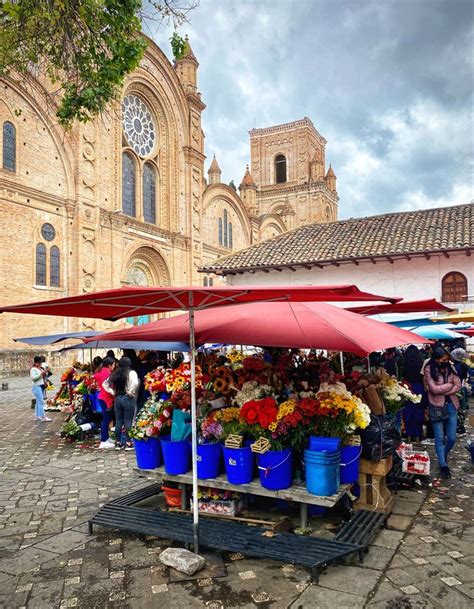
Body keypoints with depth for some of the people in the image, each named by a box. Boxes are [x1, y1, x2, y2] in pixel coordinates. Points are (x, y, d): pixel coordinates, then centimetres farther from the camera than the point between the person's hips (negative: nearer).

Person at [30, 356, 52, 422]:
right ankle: (42, 417, -13)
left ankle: (37, 416, 18)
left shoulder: (41, 368, 17)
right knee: (41, 402, -12)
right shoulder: (33, 369, -8)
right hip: (37, 387, -8)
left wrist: (45, 373, 6)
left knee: (38, 402, 12)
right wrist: (41, 374, -23)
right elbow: (33, 378, -20)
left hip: (42, 386, 8)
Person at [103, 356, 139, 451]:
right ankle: (128, 443, 3)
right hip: (128, 398, -5)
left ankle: (118, 442, 17)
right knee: (128, 421, 0)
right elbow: (135, 383, -26)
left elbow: (104, 384, 13)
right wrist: (130, 392, -13)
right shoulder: (131, 373, -8)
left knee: (118, 421, 11)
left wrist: (113, 392, 10)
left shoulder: (115, 374, 8)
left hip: (117, 398, 5)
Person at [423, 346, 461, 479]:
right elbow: (434, 389, -16)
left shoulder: (450, 367, 1)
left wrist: (444, 391, -14)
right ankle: (443, 465, 15)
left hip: (451, 404, 3)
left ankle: (444, 456, 35)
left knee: (452, 437, 7)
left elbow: (458, 385, -3)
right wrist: (450, 384, -8)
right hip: (437, 406, -3)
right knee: (439, 438, 3)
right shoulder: (429, 369, -11)